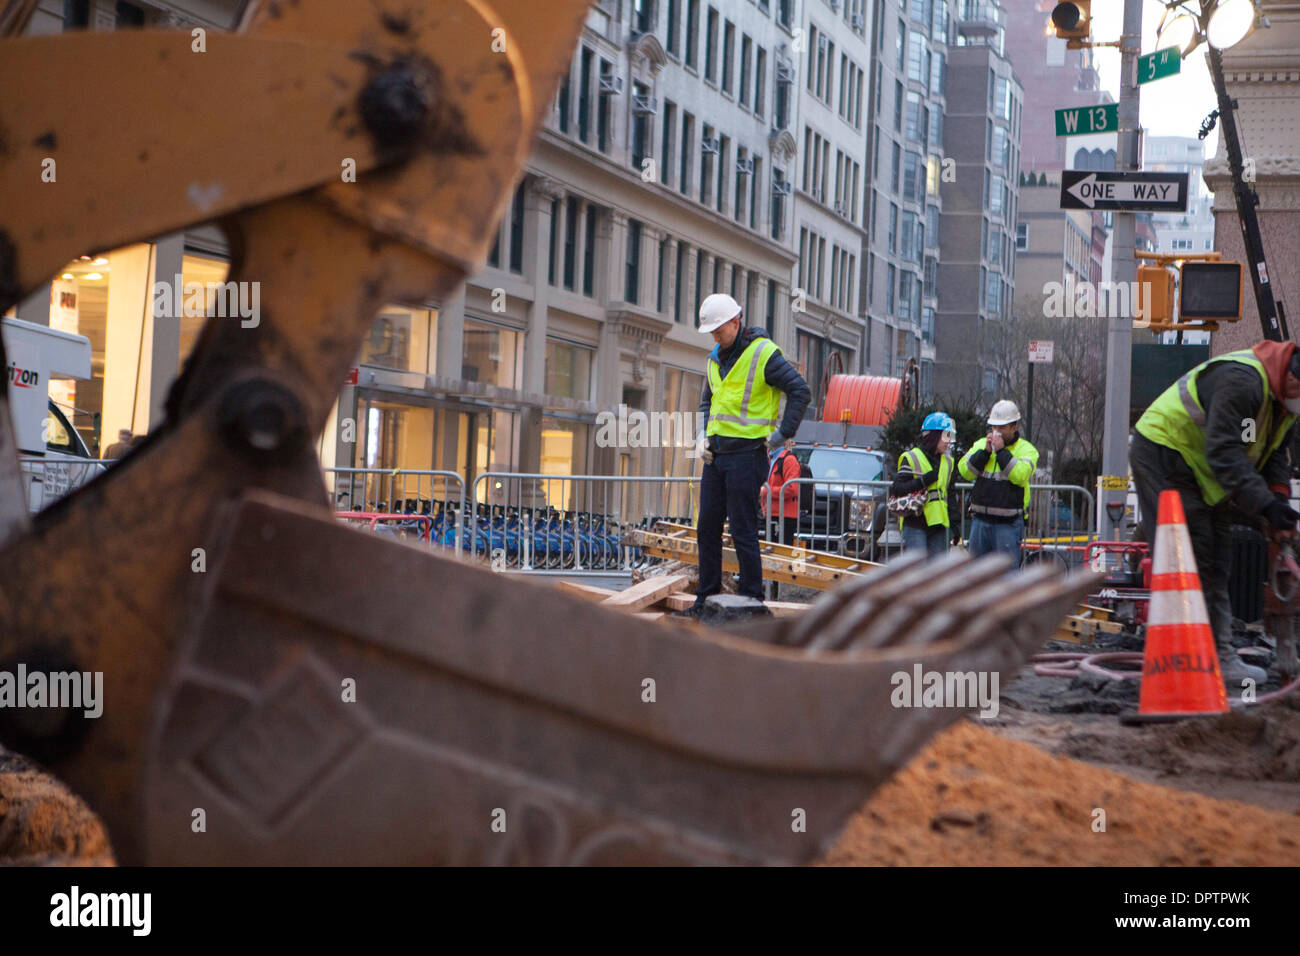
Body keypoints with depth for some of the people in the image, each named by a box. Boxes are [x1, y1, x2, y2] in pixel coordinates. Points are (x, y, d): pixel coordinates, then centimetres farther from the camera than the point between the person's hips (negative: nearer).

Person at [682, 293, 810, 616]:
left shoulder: (763, 353, -10)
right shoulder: (715, 358, 14)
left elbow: (801, 391, -11)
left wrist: (783, 434, -13)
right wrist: (705, 437, 12)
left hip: (747, 454, -8)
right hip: (716, 456, 8)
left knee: (743, 533, -6)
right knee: (707, 529, 9)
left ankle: (752, 601, 3)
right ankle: (707, 598, 17)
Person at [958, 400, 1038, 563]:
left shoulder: (1026, 449, -2)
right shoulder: (981, 444, 11)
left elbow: (1020, 475, -20)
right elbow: (965, 471, -1)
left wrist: (1001, 451, -17)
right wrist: (985, 452, -10)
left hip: (1008, 523, -5)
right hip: (980, 520, 5)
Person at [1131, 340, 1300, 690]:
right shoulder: (1241, 381, -30)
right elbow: (1224, 452, -35)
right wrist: (1264, 504, -39)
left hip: (1202, 472, 10)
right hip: (1163, 455, -10)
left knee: (1215, 567, 9)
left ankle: (1219, 657, 13)